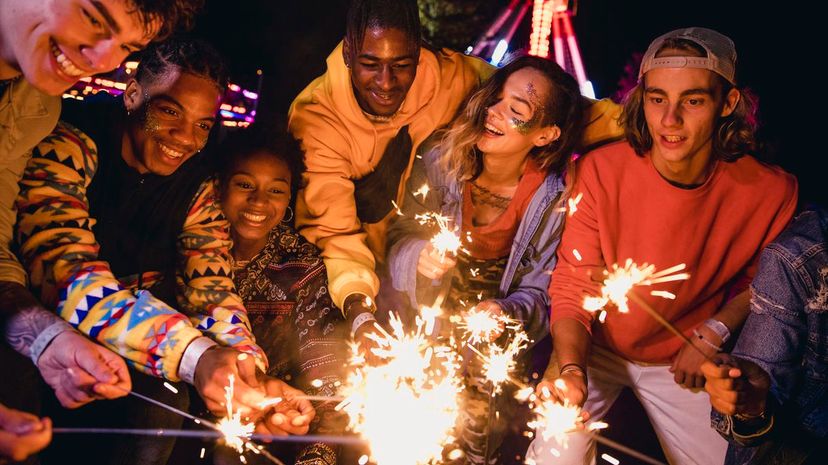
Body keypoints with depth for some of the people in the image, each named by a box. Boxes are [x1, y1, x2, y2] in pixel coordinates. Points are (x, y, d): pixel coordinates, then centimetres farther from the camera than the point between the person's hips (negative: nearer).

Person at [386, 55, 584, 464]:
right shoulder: (440, 162, -12)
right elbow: (401, 236, -3)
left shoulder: (554, 199, -14)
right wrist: (419, 258, -25)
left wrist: (507, 312, -27)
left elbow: (540, 290, -6)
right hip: (430, 316, 1)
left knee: (480, 415, -16)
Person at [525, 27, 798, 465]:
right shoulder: (599, 171, -20)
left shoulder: (770, 192, -16)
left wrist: (715, 332, -12)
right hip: (595, 346, -1)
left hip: (683, 362, 2)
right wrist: (571, 368, -33)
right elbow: (572, 286, -16)